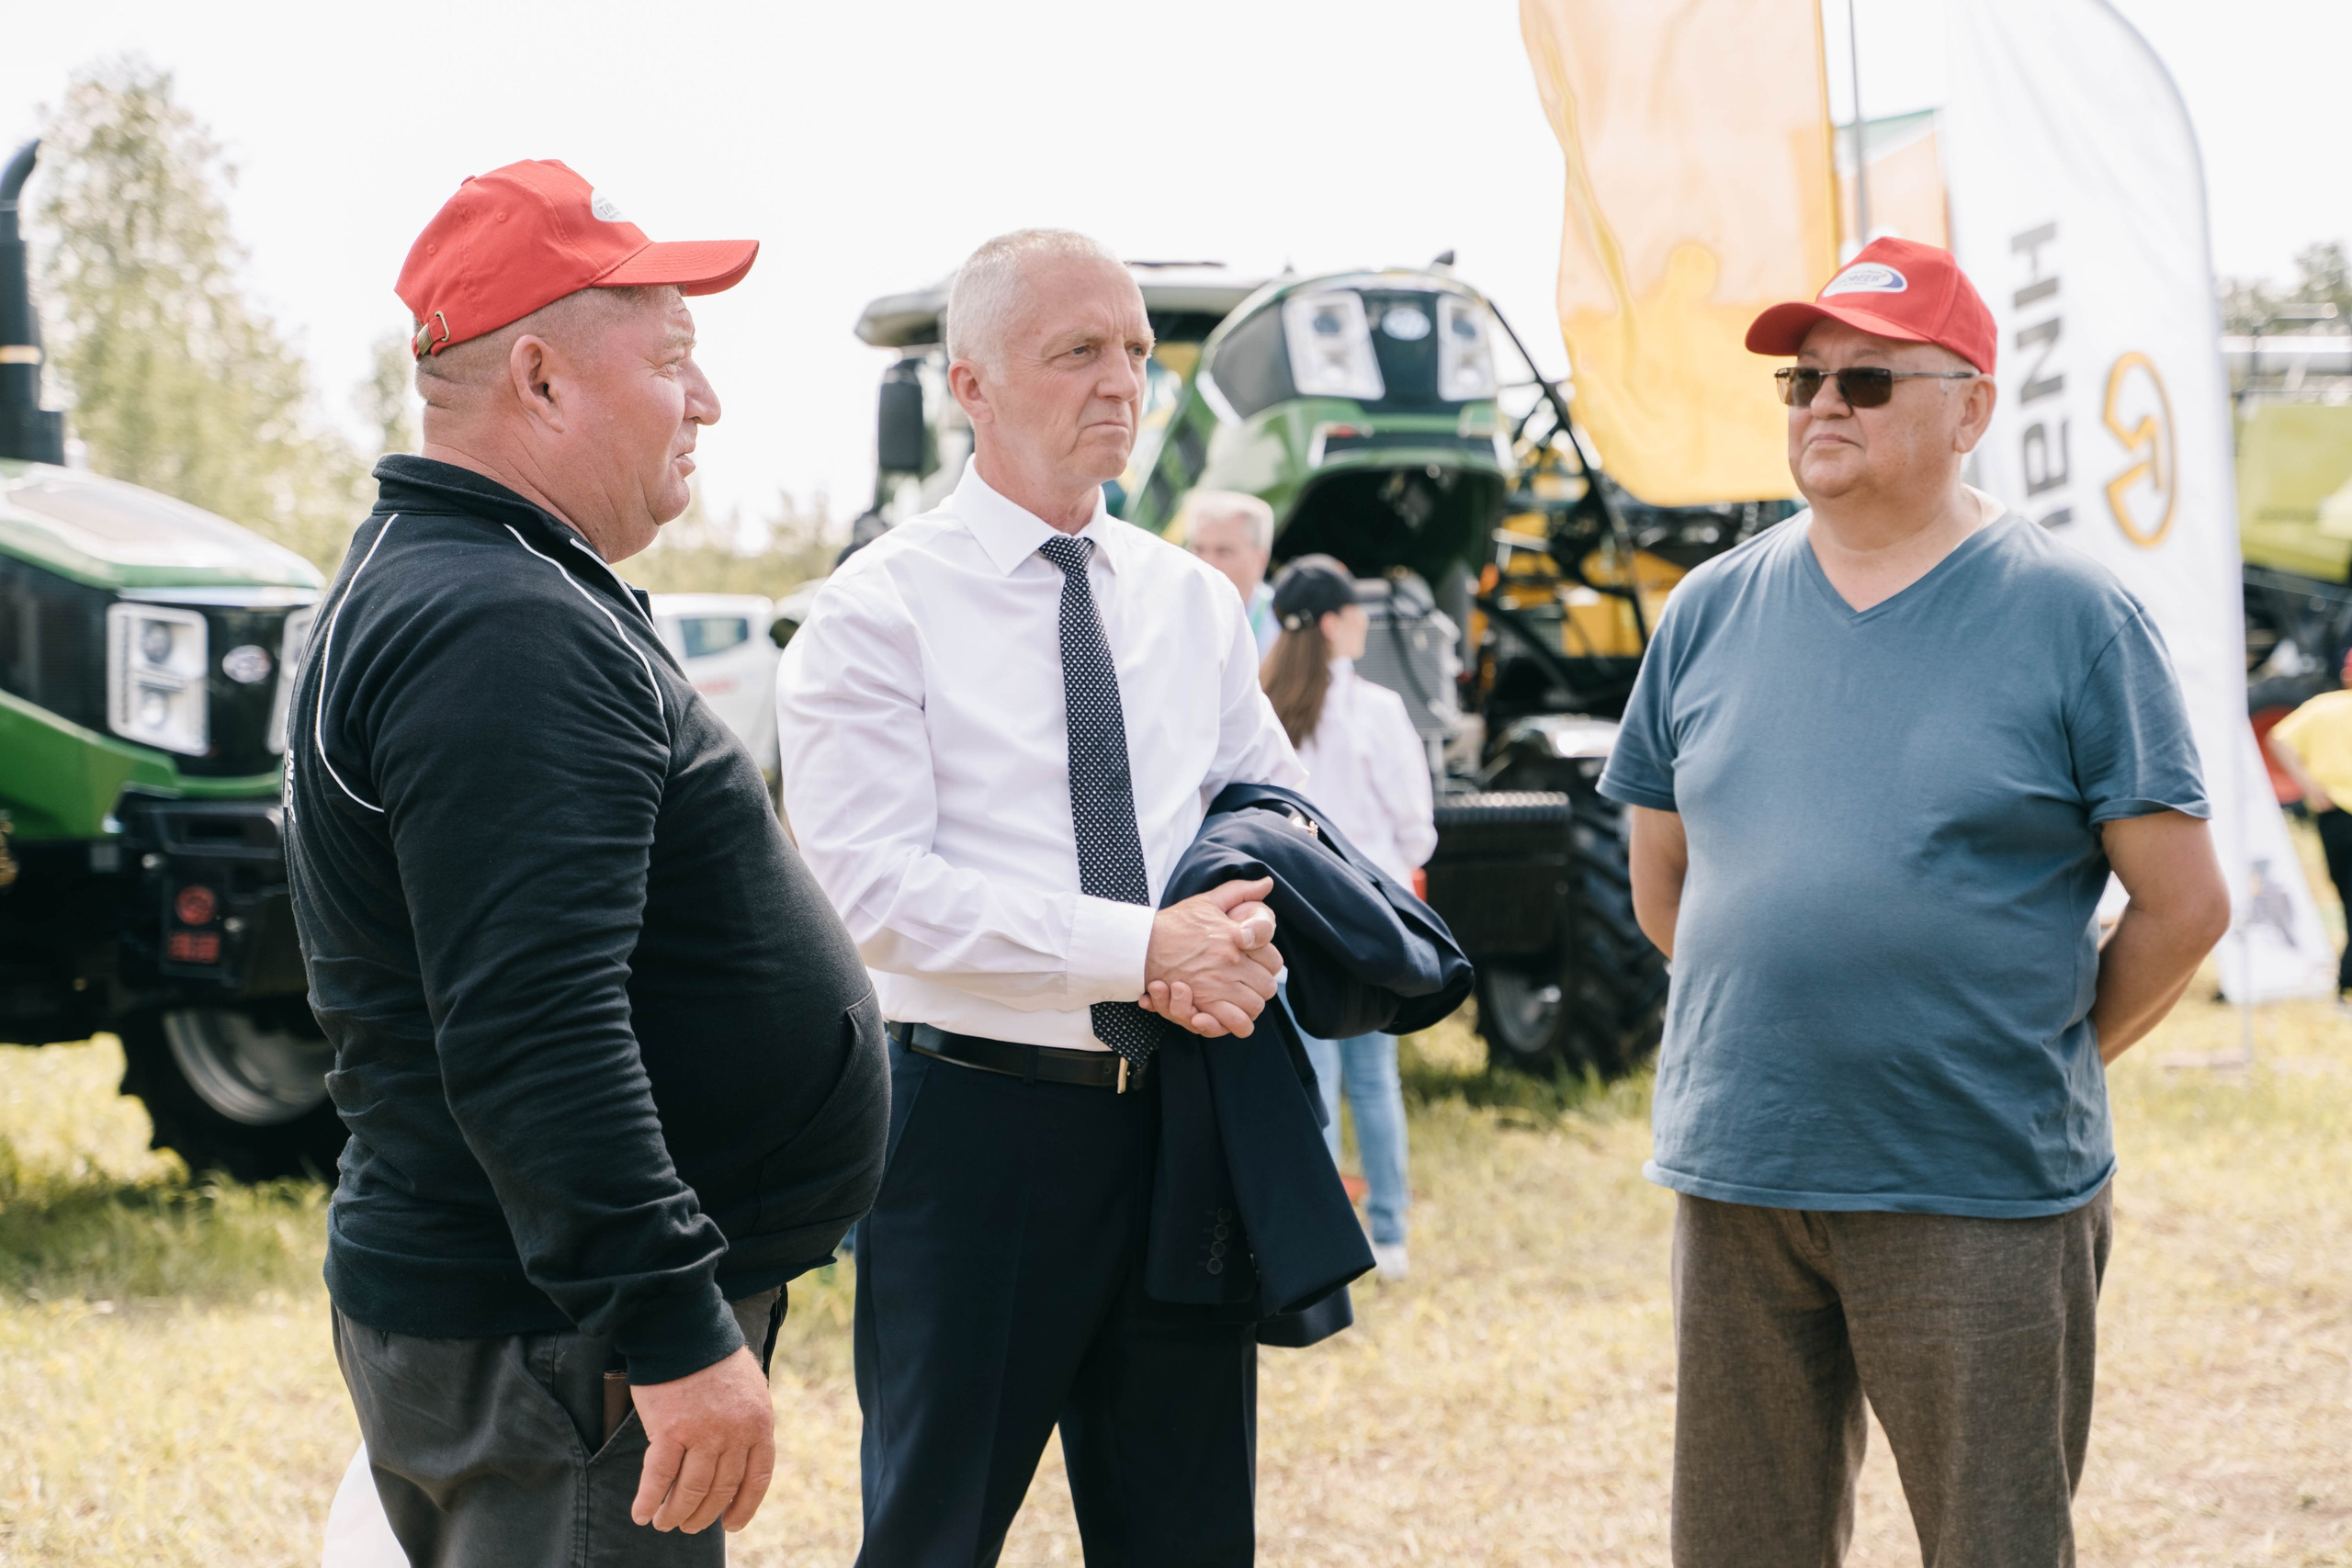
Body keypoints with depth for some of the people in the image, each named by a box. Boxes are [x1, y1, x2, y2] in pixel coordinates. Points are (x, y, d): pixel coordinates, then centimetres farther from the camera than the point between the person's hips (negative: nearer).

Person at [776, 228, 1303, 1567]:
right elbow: (878, 888, -15)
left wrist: (1249, 941, -10)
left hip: (1181, 1113, 5)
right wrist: (1142, 949, -22)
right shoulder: (882, 607, -6)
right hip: (976, 1117, -5)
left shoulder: (1197, 604, 11)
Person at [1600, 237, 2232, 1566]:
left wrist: (2048, 1059, 3)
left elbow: (2185, 905, -3)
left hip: (1982, 1203, -4)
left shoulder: (2074, 618, -4)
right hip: (1737, 1178, 4)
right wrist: (1782, 1023, 11)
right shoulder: (1712, 611, 8)